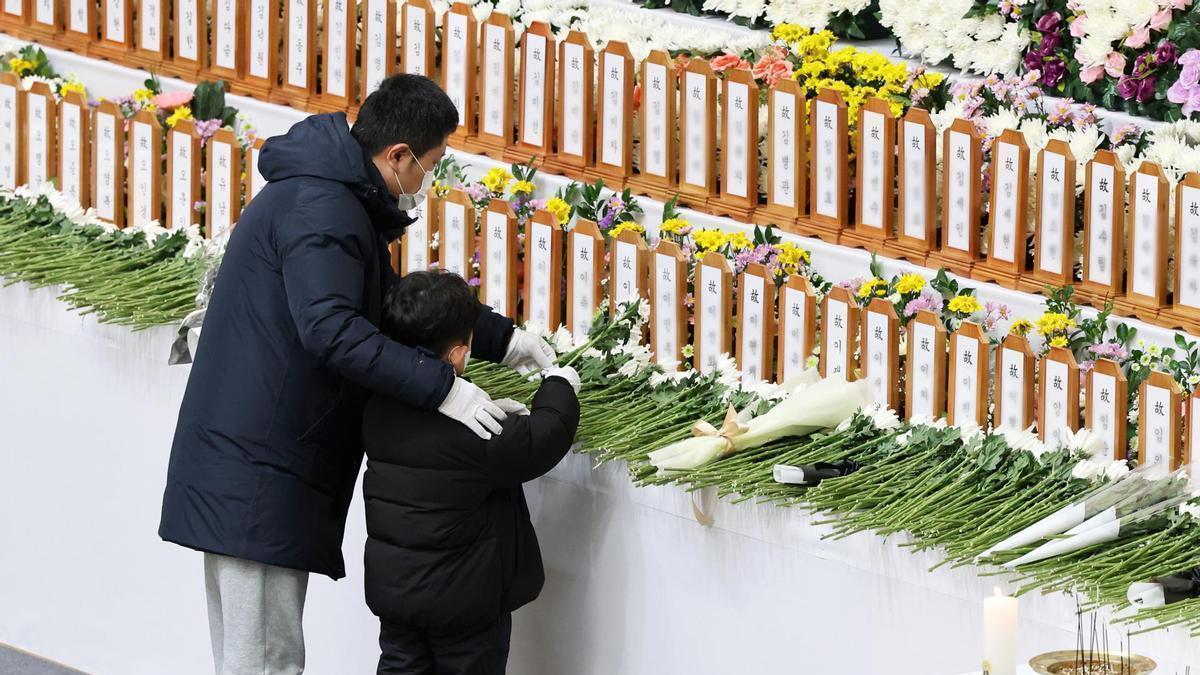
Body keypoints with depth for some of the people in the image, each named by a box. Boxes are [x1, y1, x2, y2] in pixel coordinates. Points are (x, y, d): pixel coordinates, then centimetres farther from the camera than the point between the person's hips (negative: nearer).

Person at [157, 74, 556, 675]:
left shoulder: (327, 196, 18)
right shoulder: (322, 209, -16)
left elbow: (393, 304, 29)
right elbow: (330, 328, -29)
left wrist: (500, 339, 23)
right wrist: (441, 387, -28)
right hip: (257, 473, -11)